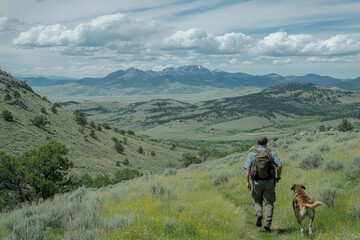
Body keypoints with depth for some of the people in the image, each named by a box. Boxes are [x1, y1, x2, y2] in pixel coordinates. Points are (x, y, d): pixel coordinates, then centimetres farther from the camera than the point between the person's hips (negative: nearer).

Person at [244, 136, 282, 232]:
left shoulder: (251, 154, 1)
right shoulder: (271, 153, 3)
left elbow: (247, 168, -9)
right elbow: (279, 166, -5)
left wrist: (247, 182, -6)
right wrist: (278, 177, 10)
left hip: (257, 182, 0)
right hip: (269, 182, 0)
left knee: (257, 201, 20)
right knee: (268, 203, 4)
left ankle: (259, 214, -8)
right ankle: (267, 223, -11)